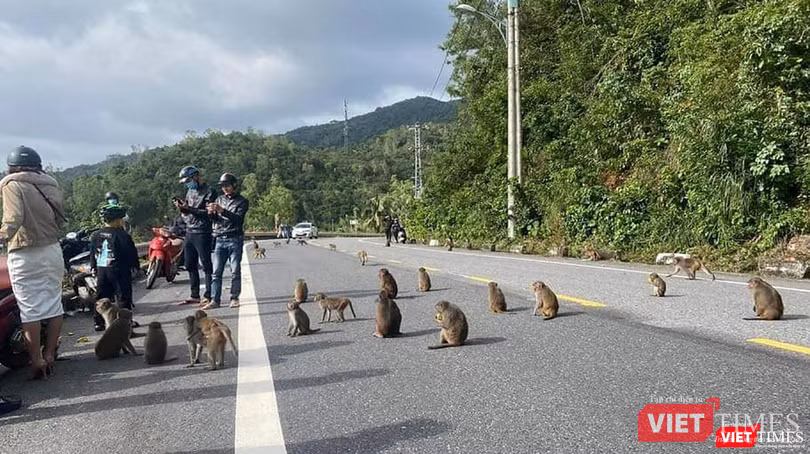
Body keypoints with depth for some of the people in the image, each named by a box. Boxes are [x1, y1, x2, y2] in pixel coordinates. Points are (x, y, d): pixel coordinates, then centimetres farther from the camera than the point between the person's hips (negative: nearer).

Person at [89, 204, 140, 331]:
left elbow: (93, 255, 12)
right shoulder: (121, 235, -14)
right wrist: (136, 265, 2)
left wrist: (95, 268, 21)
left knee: (102, 295, 13)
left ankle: (99, 322, 15)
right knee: (123, 296, 2)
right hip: (119, 269, -6)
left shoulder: (95, 235, 5)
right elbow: (131, 252, -10)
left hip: (101, 270, 6)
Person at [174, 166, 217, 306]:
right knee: (190, 266, 11)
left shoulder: (209, 192, -6)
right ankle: (195, 296, 19)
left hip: (202, 233, -8)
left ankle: (208, 296, 1)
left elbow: (208, 213, -15)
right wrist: (182, 208, -2)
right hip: (189, 232, 8)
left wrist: (189, 208, -18)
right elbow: (187, 213, 19)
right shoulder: (190, 191, 18)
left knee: (206, 266, -3)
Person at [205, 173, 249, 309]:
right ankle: (215, 300, -1)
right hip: (220, 240, 4)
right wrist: (211, 213, -11)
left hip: (235, 240, -4)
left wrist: (222, 211, -24)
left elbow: (238, 218, -12)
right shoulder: (220, 199, 16)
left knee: (235, 271, -1)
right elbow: (215, 219, 12)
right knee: (216, 272, -1)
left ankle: (234, 298, 6)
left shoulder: (242, 201, 2)